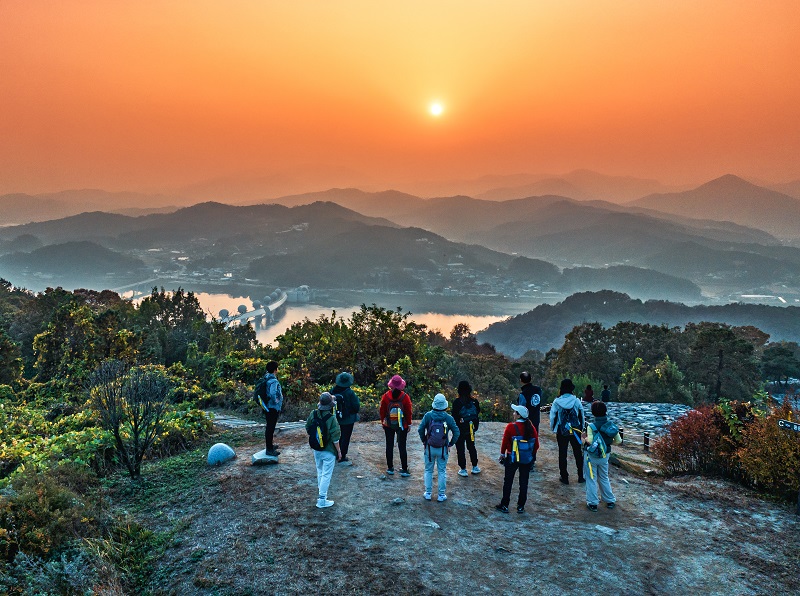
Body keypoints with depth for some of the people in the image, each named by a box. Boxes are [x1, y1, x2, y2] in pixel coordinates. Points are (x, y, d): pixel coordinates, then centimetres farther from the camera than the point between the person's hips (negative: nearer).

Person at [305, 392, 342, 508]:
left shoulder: (313, 414, -10)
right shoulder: (332, 419, -25)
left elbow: (308, 429, 4)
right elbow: (335, 438, -19)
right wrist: (339, 451, -5)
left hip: (316, 449, 6)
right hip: (329, 451, -5)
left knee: (320, 471, 24)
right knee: (326, 474, 4)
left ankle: (321, 488, 42)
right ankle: (322, 500, 8)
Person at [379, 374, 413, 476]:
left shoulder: (385, 396, -9)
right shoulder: (405, 397, -12)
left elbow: (382, 411, -1)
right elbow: (409, 412, -6)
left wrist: (382, 421, 12)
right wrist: (409, 424, 5)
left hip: (388, 425, 1)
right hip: (402, 426, -1)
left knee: (389, 446, 12)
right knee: (402, 447, 6)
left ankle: (390, 468, 18)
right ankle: (404, 469, 7)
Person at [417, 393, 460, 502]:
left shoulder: (428, 416, -11)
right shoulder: (448, 418, -10)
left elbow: (420, 429, -10)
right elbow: (457, 432, -8)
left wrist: (424, 441, 5)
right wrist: (450, 444, 4)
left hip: (429, 448, 0)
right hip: (443, 449, 0)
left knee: (428, 471, 16)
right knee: (442, 471, 12)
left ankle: (428, 493, 22)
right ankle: (441, 495, 17)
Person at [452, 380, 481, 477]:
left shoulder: (457, 402, -15)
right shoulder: (474, 401, -4)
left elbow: (454, 416, -13)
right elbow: (478, 411, 6)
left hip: (460, 429, -4)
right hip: (471, 429, 4)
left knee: (460, 449, 6)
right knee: (471, 447, 20)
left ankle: (463, 469, 8)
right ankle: (475, 467, 27)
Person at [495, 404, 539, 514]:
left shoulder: (511, 427, -15)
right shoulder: (531, 428, -4)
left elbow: (505, 442, -9)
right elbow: (536, 445, 1)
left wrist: (502, 454, 4)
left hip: (512, 458, -3)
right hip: (527, 459, 3)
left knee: (508, 482, 10)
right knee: (524, 483, 13)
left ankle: (504, 505, 16)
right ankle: (521, 506, 19)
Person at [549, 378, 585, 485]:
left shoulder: (557, 402, -10)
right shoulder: (576, 401, -7)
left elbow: (553, 416, -4)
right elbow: (581, 415, 3)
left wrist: (553, 429, 11)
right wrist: (581, 428, 16)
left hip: (562, 431, -1)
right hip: (576, 430, 1)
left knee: (562, 454, 9)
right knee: (578, 453, 14)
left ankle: (564, 477, 13)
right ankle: (581, 476, 21)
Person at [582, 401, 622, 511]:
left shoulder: (591, 427, -21)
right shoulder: (612, 426, -7)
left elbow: (590, 441, -31)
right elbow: (618, 441, -5)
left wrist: (584, 438, -11)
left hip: (592, 456, -4)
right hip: (605, 455, 4)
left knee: (591, 479, 8)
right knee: (604, 478, 22)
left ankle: (592, 503, 11)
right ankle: (610, 501, 29)